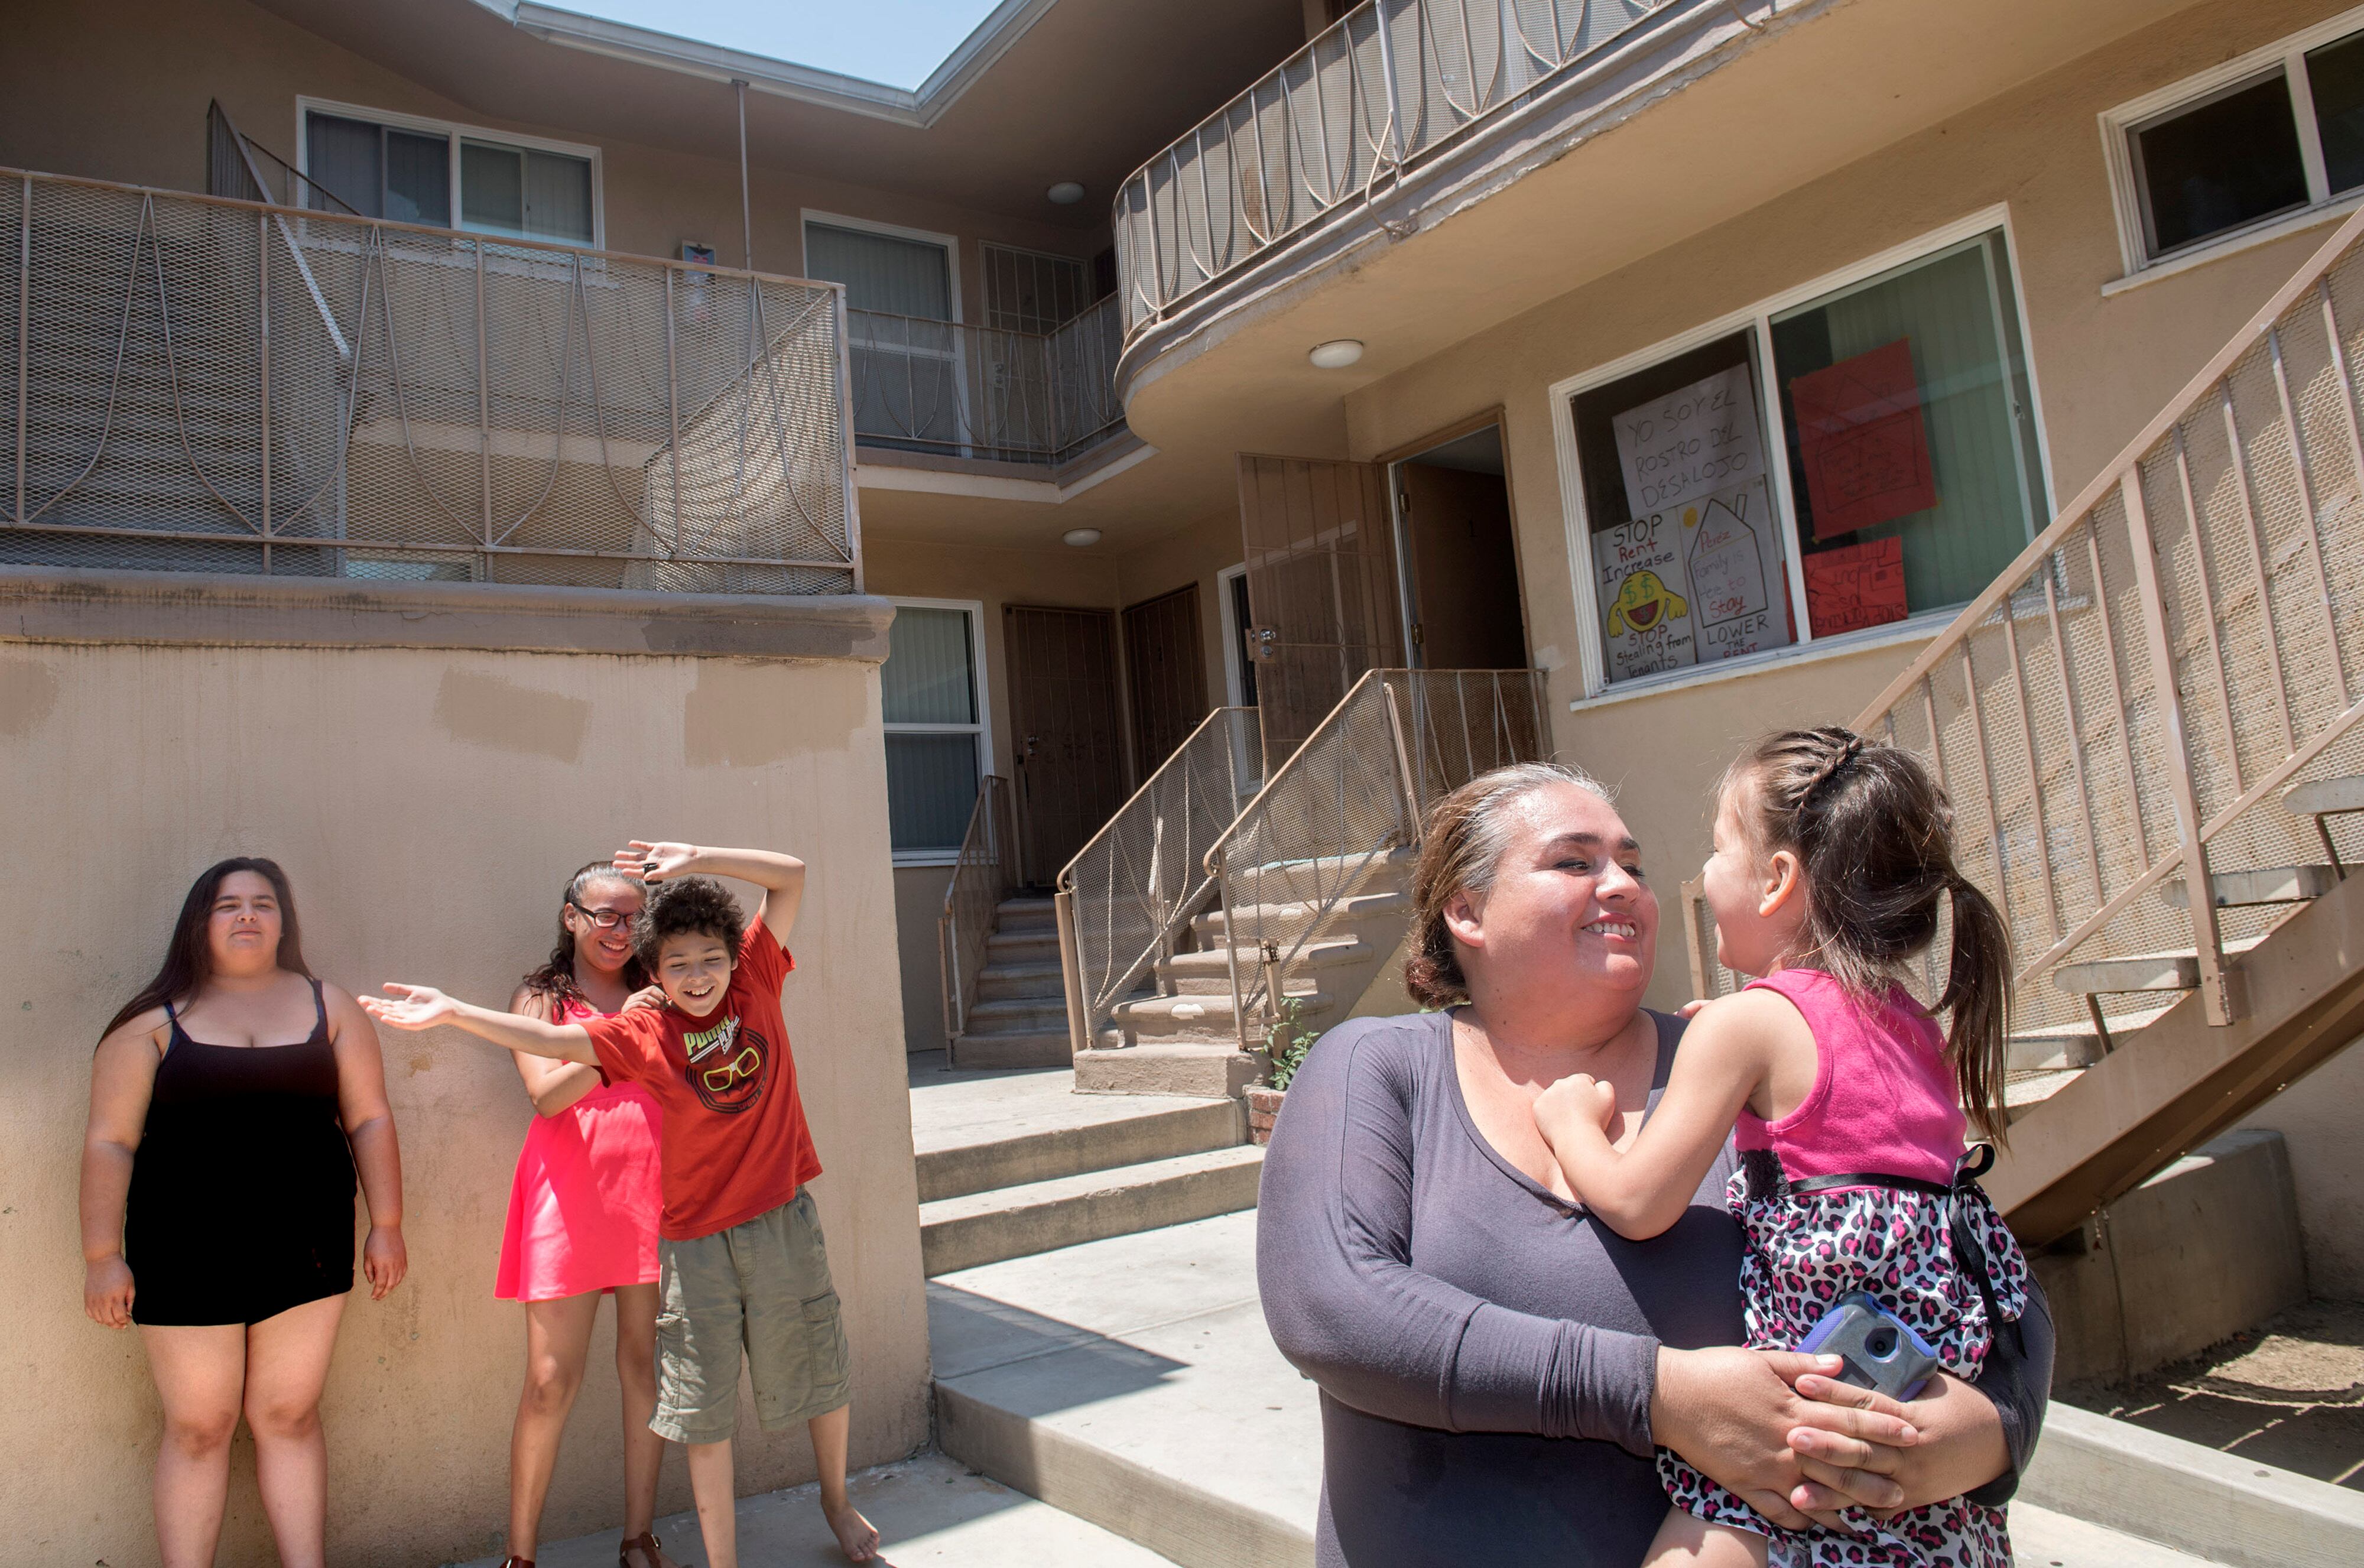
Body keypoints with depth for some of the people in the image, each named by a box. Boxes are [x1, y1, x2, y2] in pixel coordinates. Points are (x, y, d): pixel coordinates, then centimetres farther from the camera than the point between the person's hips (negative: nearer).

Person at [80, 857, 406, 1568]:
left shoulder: (328, 1007, 7)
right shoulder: (156, 1020, 2)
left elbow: (370, 1119, 6)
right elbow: (109, 1142, -1)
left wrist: (386, 1226, 1)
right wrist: (102, 1256, -7)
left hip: (305, 1248, 1)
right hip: (186, 1256, -1)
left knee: (290, 1417, 8)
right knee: (198, 1428, 6)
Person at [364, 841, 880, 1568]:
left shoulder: (756, 982, -4)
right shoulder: (644, 1033, -5)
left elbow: (790, 875, -7)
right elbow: (548, 1040, -7)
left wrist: (695, 859, -13)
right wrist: (453, 1011, -13)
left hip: (783, 1220, 1)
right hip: (696, 1238, 0)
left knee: (818, 1372, 16)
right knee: (704, 1406, 7)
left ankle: (837, 1500, 43)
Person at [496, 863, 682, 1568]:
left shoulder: (654, 994, 13)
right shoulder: (540, 998, 5)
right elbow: (547, 1094, -8)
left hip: (651, 1191, 3)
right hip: (572, 1196, -3)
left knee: (647, 1362, 7)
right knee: (552, 1379, 0)